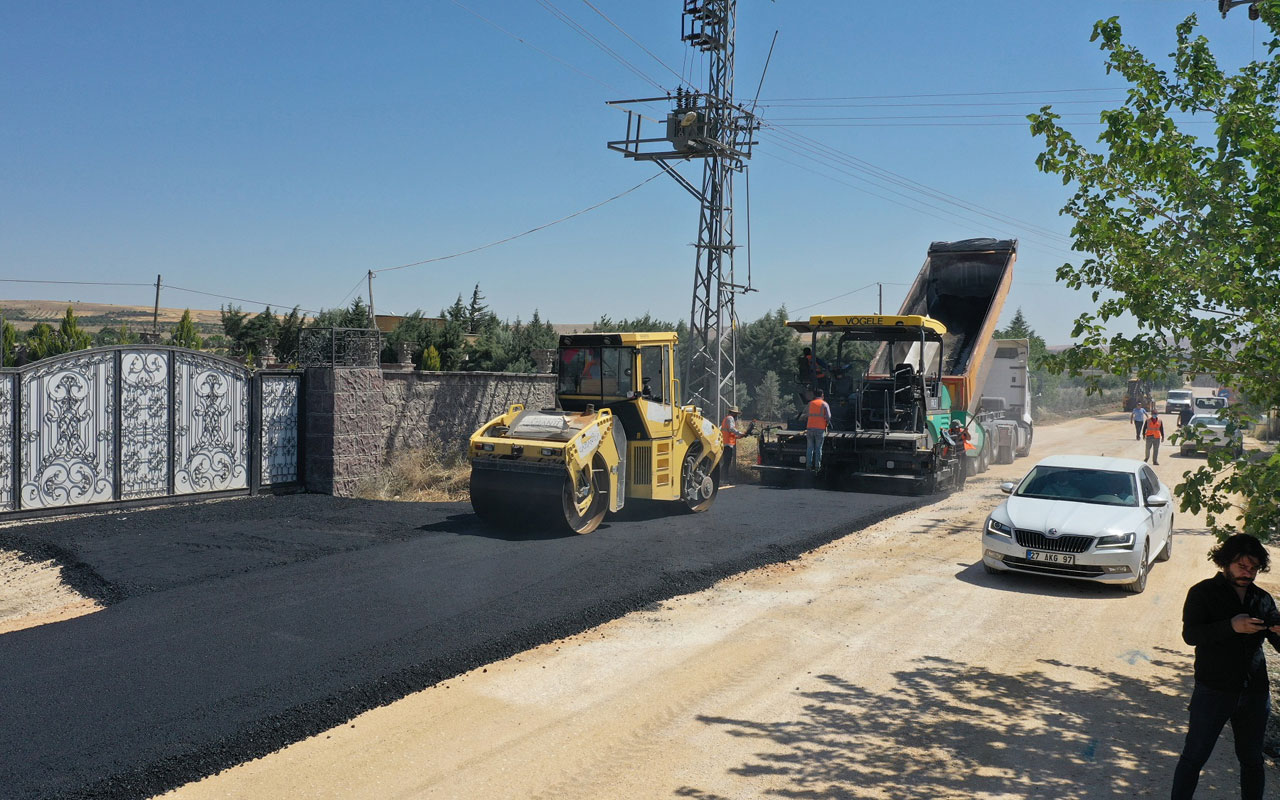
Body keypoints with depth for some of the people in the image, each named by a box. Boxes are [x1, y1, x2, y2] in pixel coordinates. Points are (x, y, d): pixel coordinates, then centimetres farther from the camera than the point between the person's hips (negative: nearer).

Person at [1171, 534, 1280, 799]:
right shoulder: (1203, 593, -4)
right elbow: (1190, 634, -16)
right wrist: (1231, 626, -30)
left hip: (1255, 693, 4)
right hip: (1213, 691, -4)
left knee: (1252, 759, 16)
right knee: (1194, 756, 1)